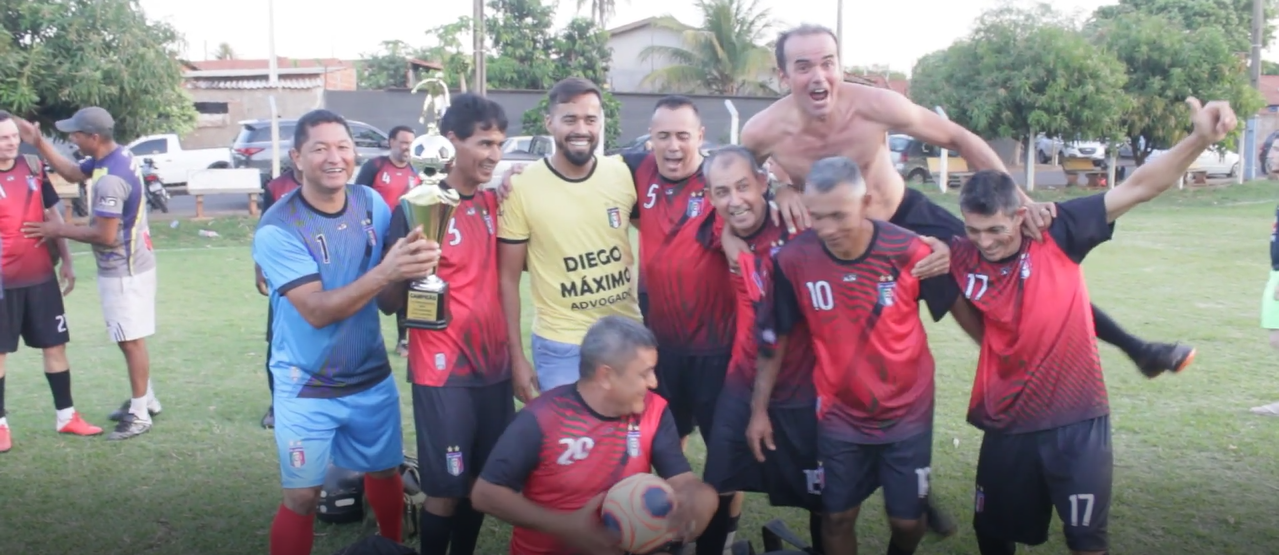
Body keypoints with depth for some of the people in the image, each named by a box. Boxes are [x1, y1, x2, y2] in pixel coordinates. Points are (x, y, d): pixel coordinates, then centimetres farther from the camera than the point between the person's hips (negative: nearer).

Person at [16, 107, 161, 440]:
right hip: (127, 266, 10)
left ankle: (140, 414, 10)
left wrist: (59, 231, -13)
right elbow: (73, 173, 19)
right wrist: (39, 143, 12)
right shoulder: (117, 157, 3)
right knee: (129, 339, 20)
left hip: (123, 271, -10)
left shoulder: (110, 179, -27)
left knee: (131, 341, 0)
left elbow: (105, 236, -25)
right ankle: (146, 400, 32)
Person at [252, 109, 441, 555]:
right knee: (302, 497, 2)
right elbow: (316, 310, -25)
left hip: (372, 377, 5)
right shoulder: (277, 229, -18)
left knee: (385, 473, 17)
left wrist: (415, 262, -18)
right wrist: (385, 273, -37)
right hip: (307, 388, -4)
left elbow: (392, 293, 4)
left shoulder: (372, 204, -4)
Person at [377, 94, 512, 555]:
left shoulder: (493, 202, 5)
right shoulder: (416, 208, -12)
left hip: (493, 365, 6)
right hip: (443, 371, -6)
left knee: (483, 480, 14)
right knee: (445, 489, 2)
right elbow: (389, 303, -9)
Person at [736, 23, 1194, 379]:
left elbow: (959, 139, -15)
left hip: (907, 214, 0)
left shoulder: (874, 106, -29)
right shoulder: (763, 132, -27)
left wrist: (1020, 200, -20)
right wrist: (780, 189, -20)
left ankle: (1134, 349, 19)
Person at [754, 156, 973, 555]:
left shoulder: (909, 251, -19)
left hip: (908, 413, 0)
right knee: (837, 518, 11)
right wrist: (759, 408, 0)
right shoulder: (793, 260, -18)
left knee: (907, 520, 10)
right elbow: (774, 339, -6)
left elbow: (963, 309, -4)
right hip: (839, 416, 1)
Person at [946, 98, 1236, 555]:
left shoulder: (1057, 233, -11)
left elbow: (1138, 189, -17)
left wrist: (1200, 139, -29)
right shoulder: (961, 260, -8)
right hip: (1007, 424, 2)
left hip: (1076, 420, -2)